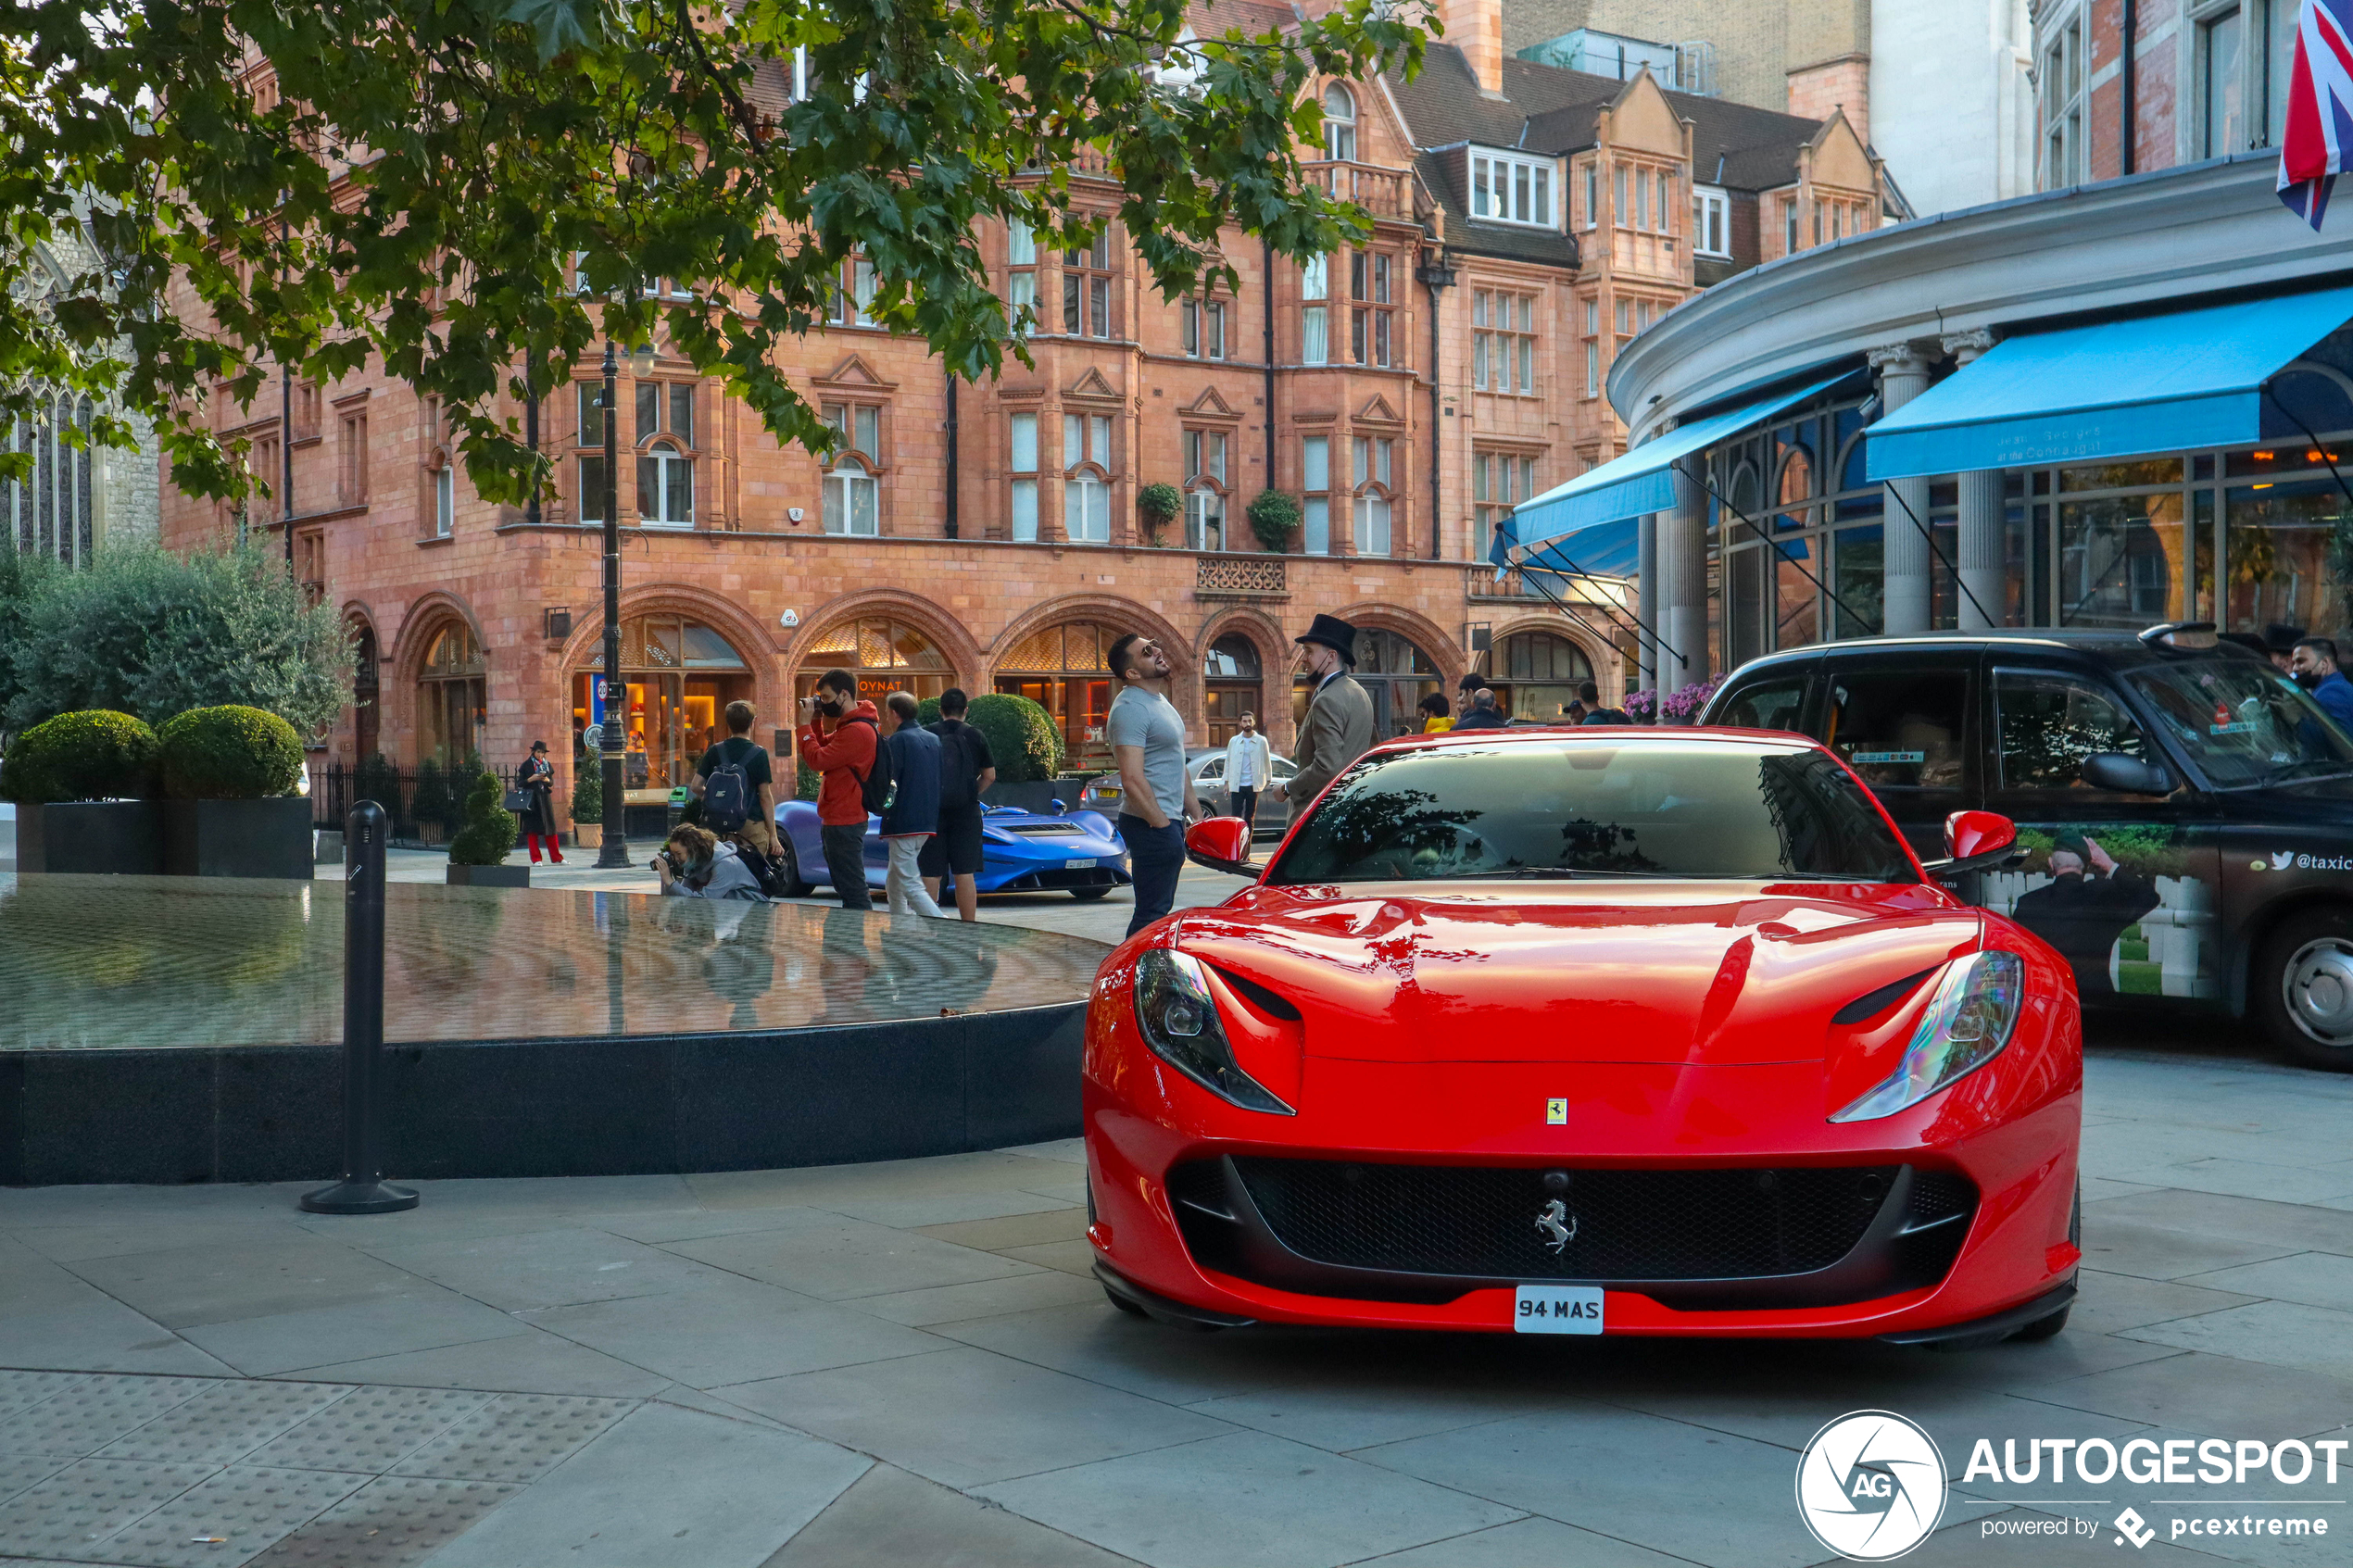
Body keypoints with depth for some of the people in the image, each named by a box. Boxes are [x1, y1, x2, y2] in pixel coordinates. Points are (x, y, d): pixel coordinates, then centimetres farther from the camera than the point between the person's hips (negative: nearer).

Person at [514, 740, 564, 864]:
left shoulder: (547, 765, 11)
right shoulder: (526, 765, 1)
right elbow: (519, 783, -1)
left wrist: (547, 780, -8)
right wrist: (531, 779, -16)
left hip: (545, 798, 3)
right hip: (531, 799, -3)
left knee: (551, 827, 2)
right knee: (533, 830, -3)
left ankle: (557, 858, 7)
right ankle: (535, 859, 0)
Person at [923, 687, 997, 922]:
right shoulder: (975, 736, 2)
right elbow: (990, 776, 4)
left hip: (932, 812, 0)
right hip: (966, 812, 0)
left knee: (930, 876, 5)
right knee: (964, 874, 2)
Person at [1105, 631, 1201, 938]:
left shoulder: (1160, 702, 17)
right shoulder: (1130, 708, -16)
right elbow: (1132, 779, -23)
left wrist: (1195, 814, 19)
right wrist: (1161, 823, -21)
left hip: (1168, 820, 10)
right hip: (1151, 824, -10)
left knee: (1159, 909, 14)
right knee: (1152, 913, -9)